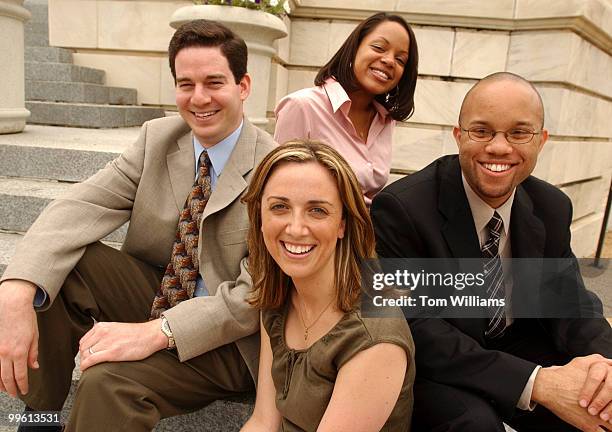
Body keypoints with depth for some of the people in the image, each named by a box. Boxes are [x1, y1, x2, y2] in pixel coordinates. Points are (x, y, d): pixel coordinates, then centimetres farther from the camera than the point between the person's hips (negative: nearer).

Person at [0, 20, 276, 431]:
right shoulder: (157, 138, -2)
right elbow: (80, 206, -14)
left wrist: (156, 331, -31)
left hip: (226, 338, -5)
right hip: (154, 292, 6)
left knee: (109, 379, -32)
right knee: (52, 264, -17)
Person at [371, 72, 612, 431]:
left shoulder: (553, 208, -3)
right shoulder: (400, 209, -24)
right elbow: (413, 325, -26)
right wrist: (535, 382, -32)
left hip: (518, 346, 5)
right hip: (433, 363, -4)